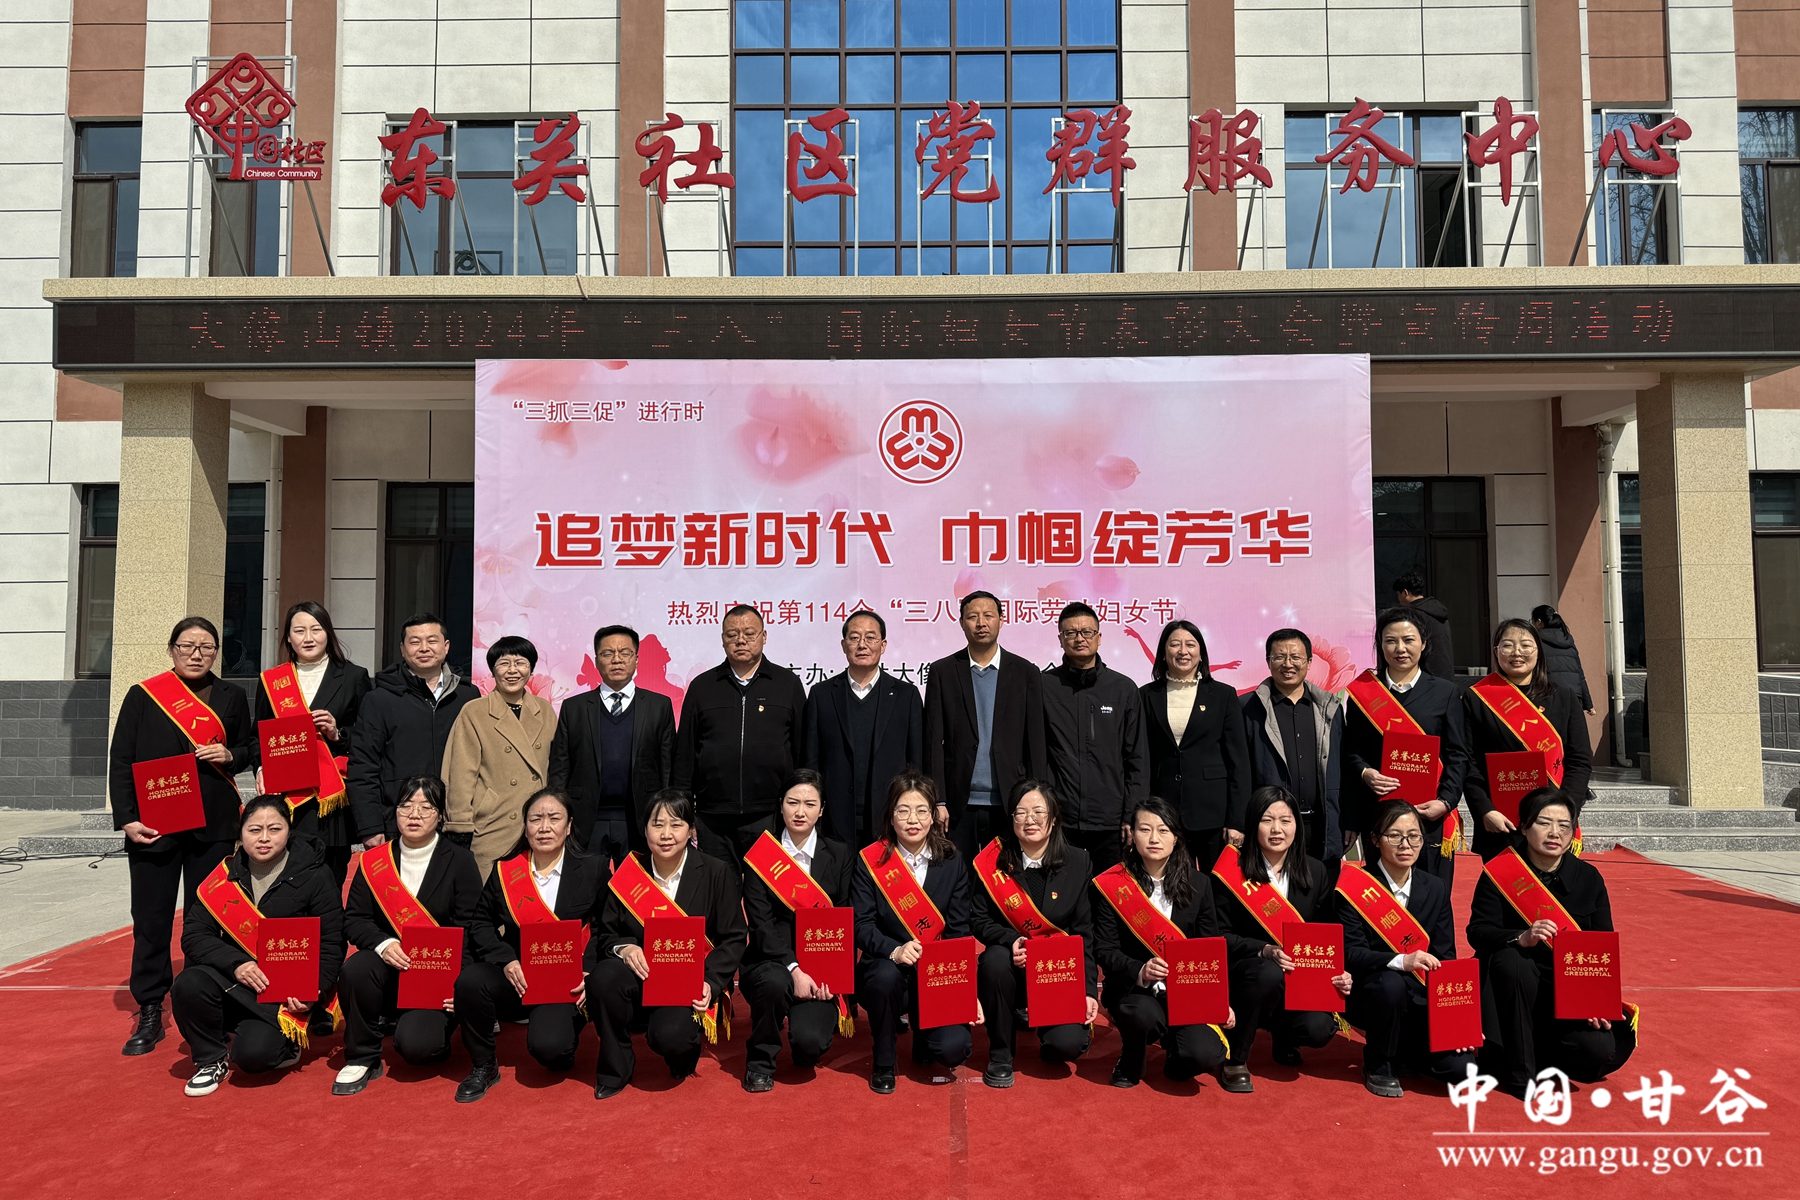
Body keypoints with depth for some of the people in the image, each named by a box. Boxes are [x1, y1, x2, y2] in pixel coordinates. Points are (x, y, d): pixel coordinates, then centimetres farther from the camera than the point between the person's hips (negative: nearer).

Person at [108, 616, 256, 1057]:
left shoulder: (231, 697, 9)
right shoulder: (142, 696, 3)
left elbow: (252, 747, 18)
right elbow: (121, 762, 2)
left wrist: (231, 756, -5)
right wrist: (126, 818, -6)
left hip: (214, 825, 1)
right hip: (152, 826, -1)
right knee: (151, 921, 3)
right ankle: (149, 1015, 14)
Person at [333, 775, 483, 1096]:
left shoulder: (460, 862, -3)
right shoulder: (374, 861, 5)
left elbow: (471, 930, -6)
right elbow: (354, 919, 2)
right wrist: (382, 944, -19)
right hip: (388, 970, 3)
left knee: (414, 1044, -24)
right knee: (354, 970, -30)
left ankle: (437, 1032, 16)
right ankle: (362, 1059, -7)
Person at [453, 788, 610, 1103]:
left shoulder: (595, 869, 1)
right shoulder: (506, 871, 7)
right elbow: (481, 925, 7)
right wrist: (506, 961, -11)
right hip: (514, 980, 3)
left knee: (548, 1047, -28)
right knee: (469, 980, -28)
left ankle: (566, 1031, 13)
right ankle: (483, 1066, -3)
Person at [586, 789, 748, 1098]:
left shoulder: (717, 873, -2)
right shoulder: (629, 871, 3)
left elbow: (734, 940, -2)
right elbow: (605, 933, 7)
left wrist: (710, 982, -17)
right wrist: (623, 948, -16)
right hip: (639, 976, 3)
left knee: (670, 1036, -31)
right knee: (603, 977, -29)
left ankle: (685, 1049, 12)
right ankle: (615, 1069, -4)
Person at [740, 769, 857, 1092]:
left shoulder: (840, 856, 6)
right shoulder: (761, 854, 1)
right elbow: (762, 923, -7)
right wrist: (794, 970, -20)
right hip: (771, 960, -1)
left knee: (809, 1042, -22)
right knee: (774, 982, -36)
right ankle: (759, 1062, -7)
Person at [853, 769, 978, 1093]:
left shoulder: (952, 862, 2)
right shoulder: (871, 860, -4)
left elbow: (959, 932, 1)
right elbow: (861, 926, -11)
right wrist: (895, 950, -31)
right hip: (885, 965, -1)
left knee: (954, 1048, -21)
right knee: (886, 976, -36)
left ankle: (922, 1037, 20)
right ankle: (883, 1063, -6)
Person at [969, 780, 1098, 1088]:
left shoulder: (1077, 862, -3)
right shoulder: (993, 861, -5)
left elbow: (1085, 933, -1)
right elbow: (980, 920, -3)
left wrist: (1089, 990, -8)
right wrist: (1010, 941, -23)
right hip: (1012, 965, 0)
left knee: (1067, 1045, -22)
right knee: (995, 958, -35)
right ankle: (1000, 1053, -11)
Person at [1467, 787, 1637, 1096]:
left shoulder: (1588, 877, 3)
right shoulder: (1500, 872, -8)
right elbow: (1478, 931, -16)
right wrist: (1521, 939, -36)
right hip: (1512, 987, -3)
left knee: (1600, 1051, -23)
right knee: (1511, 961, -37)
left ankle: (1536, 1053, 13)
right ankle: (1517, 1071, -20)